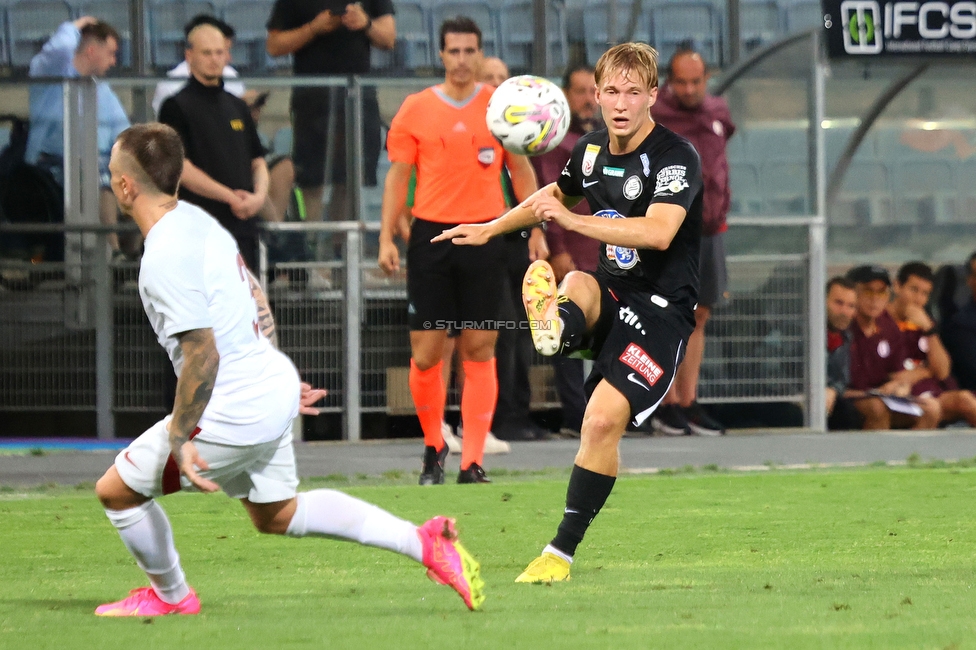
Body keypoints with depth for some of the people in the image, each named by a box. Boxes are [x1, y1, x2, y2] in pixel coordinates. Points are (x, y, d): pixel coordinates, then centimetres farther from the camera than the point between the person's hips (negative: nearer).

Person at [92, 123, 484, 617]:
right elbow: (255, 298, 19)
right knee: (276, 515, 24)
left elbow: (202, 355, -26)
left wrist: (179, 438, -21)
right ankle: (423, 543, 17)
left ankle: (171, 595, 24)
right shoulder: (195, 220, 8)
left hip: (234, 410, -10)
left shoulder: (165, 260, -22)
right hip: (274, 386, 10)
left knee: (116, 489, 4)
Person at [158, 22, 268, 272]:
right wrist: (231, 197, -12)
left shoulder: (238, 107, 20)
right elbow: (181, 167, -10)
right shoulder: (176, 107, -1)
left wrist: (259, 195, -1)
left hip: (243, 224, 6)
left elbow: (258, 161, 21)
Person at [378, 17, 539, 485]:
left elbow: (521, 172, 11)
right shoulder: (415, 109, 4)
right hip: (431, 236, 0)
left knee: (479, 352, -2)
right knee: (425, 354, -2)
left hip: (485, 238, 0)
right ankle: (433, 446, 19)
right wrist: (386, 238, -2)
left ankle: (473, 463, -1)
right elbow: (398, 176, 6)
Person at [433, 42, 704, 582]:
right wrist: (489, 229, 38)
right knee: (576, 284, -32)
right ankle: (556, 328, -69)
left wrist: (572, 220, -36)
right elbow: (555, 195, 31)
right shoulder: (591, 150, 8)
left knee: (603, 418, -21)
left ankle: (562, 552, -11)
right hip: (611, 294, 6)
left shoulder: (676, 157, -15)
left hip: (663, 308, -6)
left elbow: (658, 232, -32)